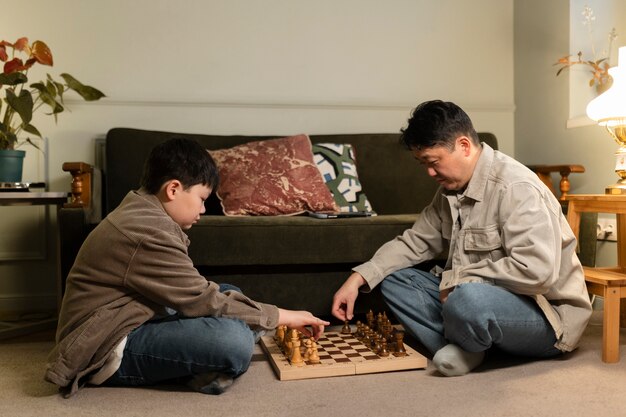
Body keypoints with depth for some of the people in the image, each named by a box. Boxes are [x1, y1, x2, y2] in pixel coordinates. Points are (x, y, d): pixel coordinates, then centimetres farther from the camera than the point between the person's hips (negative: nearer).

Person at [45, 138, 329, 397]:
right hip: (109, 350, -11)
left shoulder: (141, 213, 10)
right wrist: (281, 316, -10)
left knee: (230, 295, 11)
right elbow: (204, 301, -20)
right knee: (235, 340, -30)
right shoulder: (149, 232, -23)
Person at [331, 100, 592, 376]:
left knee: (468, 299, -40)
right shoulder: (451, 189, 7)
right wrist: (358, 278, -3)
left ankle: (459, 344, -6)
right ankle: (461, 349, -14)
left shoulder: (515, 188, -21)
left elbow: (536, 270, -31)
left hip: (548, 315, -8)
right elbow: (416, 242, 10)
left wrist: (455, 279, -21)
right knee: (394, 279, 2)